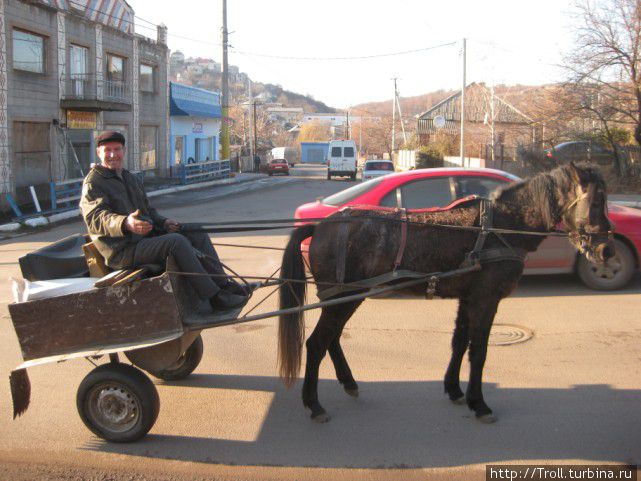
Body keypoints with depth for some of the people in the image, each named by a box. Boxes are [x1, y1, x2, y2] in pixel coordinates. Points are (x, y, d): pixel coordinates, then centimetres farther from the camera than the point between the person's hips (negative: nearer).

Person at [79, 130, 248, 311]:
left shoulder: (131, 179, 20)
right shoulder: (93, 183, -7)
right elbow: (95, 218, -24)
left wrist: (163, 222, 6)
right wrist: (126, 224, -44)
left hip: (146, 237, 9)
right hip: (123, 251, -9)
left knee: (199, 235, 1)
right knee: (176, 241, -30)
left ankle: (223, 284, 1)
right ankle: (215, 297, -28)